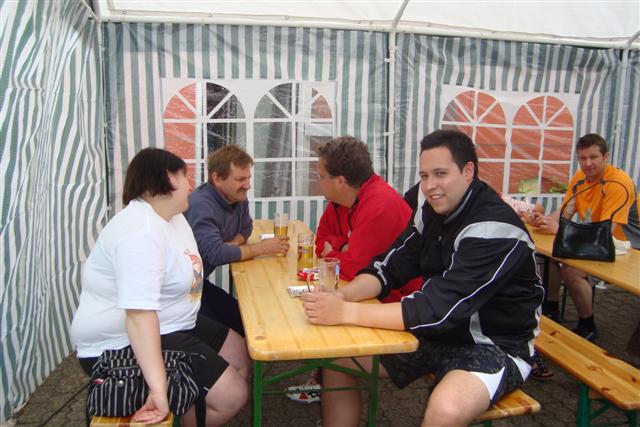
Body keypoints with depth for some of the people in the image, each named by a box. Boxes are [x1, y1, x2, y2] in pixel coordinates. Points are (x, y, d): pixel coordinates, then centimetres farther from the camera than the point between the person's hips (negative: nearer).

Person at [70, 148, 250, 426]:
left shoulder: (172, 215, 6)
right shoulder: (140, 233, -27)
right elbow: (139, 313, -36)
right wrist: (158, 389, -41)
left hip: (171, 326, 10)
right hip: (125, 345, -10)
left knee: (241, 355, 14)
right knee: (232, 396, -15)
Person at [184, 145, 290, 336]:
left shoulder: (238, 198, 1)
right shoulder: (201, 205, -25)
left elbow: (246, 227, 17)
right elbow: (215, 254, -30)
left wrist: (233, 243, -7)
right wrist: (262, 248, -21)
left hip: (199, 281, 8)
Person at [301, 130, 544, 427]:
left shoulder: (495, 229, -25)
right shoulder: (433, 212, -1)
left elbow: (438, 309, -32)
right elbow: (390, 268, 0)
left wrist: (346, 312, -33)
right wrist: (342, 295, -20)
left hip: (494, 344, -7)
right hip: (436, 331, 7)